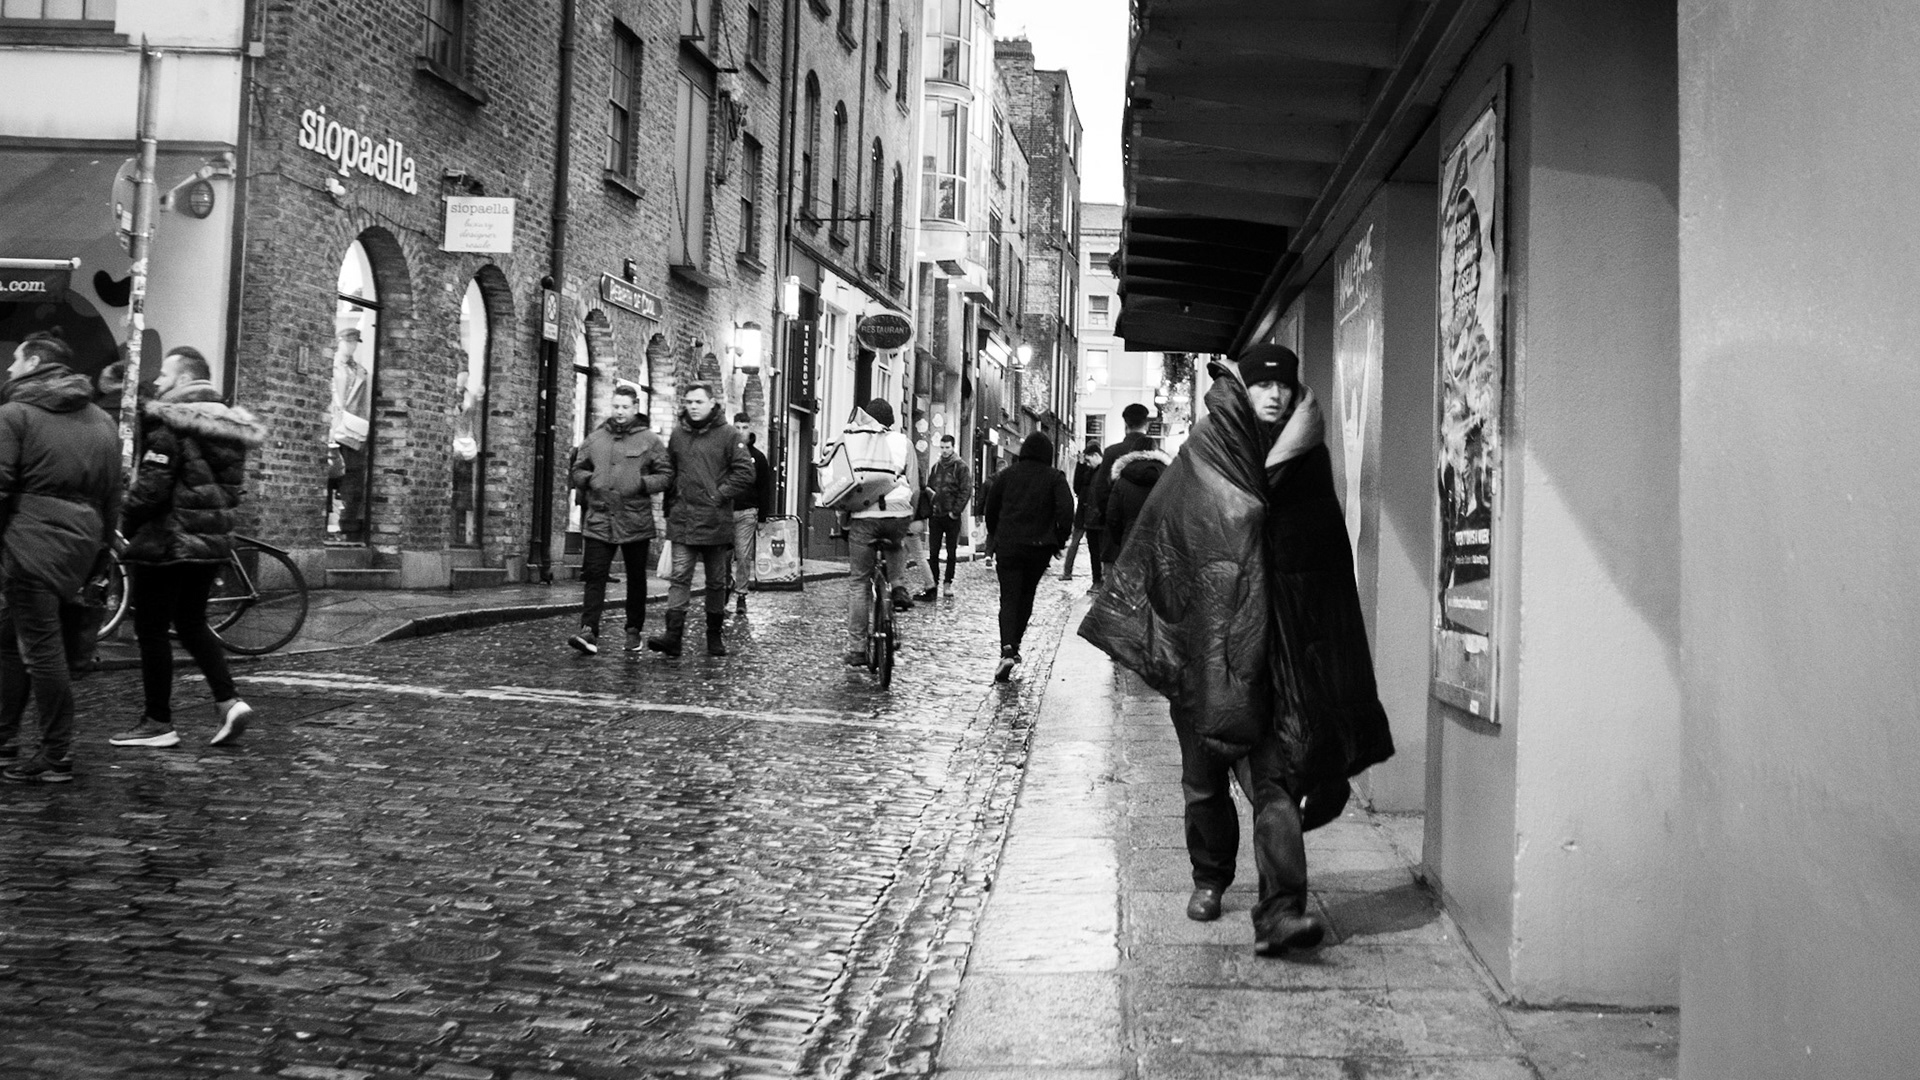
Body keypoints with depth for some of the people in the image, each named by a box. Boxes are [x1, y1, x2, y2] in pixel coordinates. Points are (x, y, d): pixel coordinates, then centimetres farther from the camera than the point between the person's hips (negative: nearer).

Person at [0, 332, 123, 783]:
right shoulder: (102, 420, 18)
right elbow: (112, 498, 17)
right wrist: (99, 544, 21)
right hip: (80, 549, 7)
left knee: (41, 649, -3)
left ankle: (56, 756, 1)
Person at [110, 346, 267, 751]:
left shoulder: (168, 425, -15)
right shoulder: (227, 424, 11)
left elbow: (151, 488, -20)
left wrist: (124, 526, -6)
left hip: (167, 542, -8)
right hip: (213, 541, 8)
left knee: (151, 631, 3)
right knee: (192, 623, 18)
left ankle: (158, 722, 8)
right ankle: (228, 701, 5)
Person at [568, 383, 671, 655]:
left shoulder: (650, 441, 2)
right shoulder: (595, 439, 10)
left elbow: (666, 474, 1)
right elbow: (577, 471, 17)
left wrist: (643, 484, -15)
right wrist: (588, 480, -4)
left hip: (636, 522, -1)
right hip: (599, 520, 1)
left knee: (636, 578, 9)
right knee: (595, 576, -8)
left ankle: (634, 631, 21)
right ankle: (589, 631, -13)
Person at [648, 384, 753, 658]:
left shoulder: (728, 435, -3)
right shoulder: (677, 434, 9)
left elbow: (745, 472, -6)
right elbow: (669, 471, 18)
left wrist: (720, 495, -11)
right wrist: (672, 502, 9)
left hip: (715, 521, -2)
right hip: (682, 520, 2)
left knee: (716, 581, 8)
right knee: (679, 578, -6)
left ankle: (715, 637, 17)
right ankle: (673, 635, -11)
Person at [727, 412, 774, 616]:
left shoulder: (757, 457, 8)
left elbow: (765, 489, 11)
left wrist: (762, 517, 7)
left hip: (747, 513, 0)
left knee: (744, 557, -1)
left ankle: (741, 594, 7)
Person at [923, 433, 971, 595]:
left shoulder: (961, 467, -2)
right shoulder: (935, 467, 12)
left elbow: (966, 491, -8)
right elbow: (928, 488, 18)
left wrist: (955, 511, -14)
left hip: (952, 516, -4)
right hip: (935, 515, 4)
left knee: (951, 551, 3)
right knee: (933, 551, 1)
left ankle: (948, 583, 9)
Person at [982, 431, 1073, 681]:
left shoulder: (1007, 474, 5)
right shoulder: (1055, 478, 0)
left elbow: (990, 508, 9)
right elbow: (1066, 511, -11)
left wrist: (994, 535, 21)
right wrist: (1059, 540, -1)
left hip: (1007, 545, 0)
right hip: (1040, 546, 0)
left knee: (1009, 598, -3)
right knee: (1026, 596, 17)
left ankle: (1007, 649, -22)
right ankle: (1014, 645, 19)